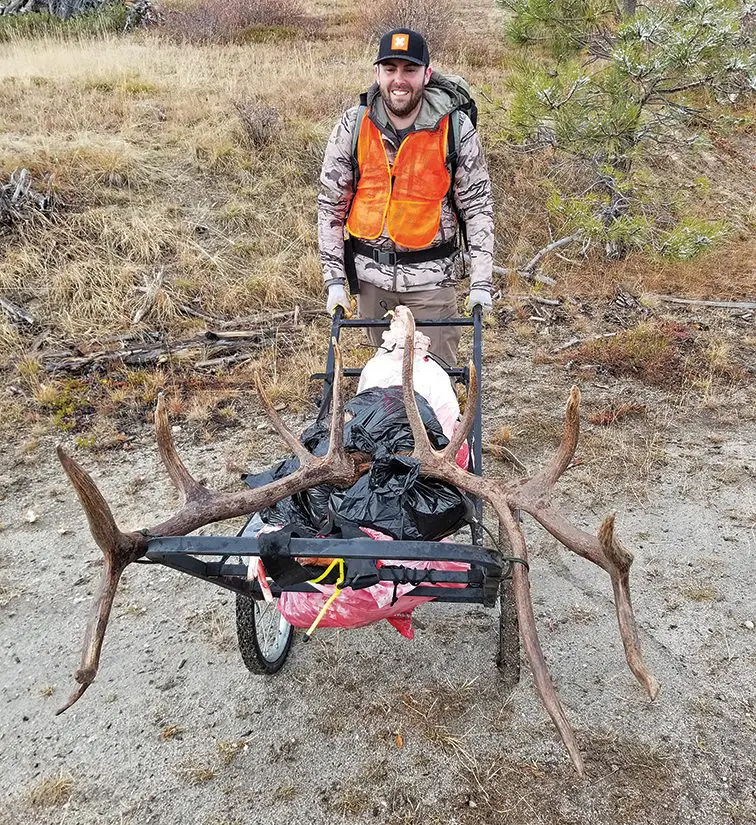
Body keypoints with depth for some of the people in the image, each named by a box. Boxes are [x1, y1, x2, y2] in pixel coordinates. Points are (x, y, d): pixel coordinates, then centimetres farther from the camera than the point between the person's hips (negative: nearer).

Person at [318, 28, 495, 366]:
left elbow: (478, 207, -2)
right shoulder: (352, 126, -4)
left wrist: (481, 284, -7)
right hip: (369, 276, 2)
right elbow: (330, 205, 3)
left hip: (431, 278, -2)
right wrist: (334, 280, -1)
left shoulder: (456, 129, -7)